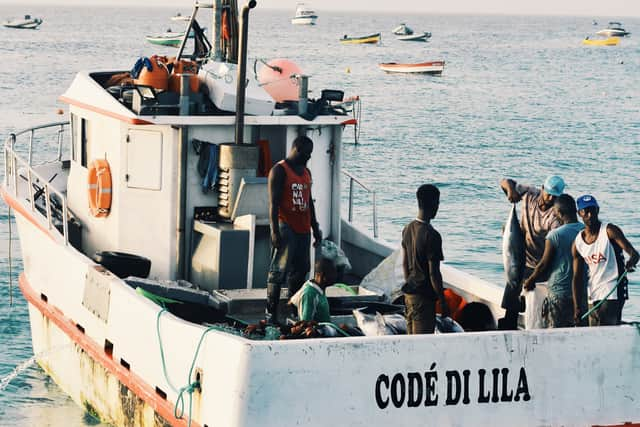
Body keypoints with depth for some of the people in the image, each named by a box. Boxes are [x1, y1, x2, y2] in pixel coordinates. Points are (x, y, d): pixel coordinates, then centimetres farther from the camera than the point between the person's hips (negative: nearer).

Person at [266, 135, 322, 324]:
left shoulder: (306, 172, 18)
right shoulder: (279, 170, -7)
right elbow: (273, 203, -12)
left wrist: (315, 228, 20)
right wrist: (275, 231, -18)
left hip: (303, 229, 8)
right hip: (286, 227, -8)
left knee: (300, 270, 10)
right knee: (279, 270, -10)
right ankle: (271, 313, -8)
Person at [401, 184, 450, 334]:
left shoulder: (408, 229, 4)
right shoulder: (431, 235, -20)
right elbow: (434, 273, -19)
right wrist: (443, 302, -11)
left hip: (409, 293, 8)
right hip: (424, 296, -8)